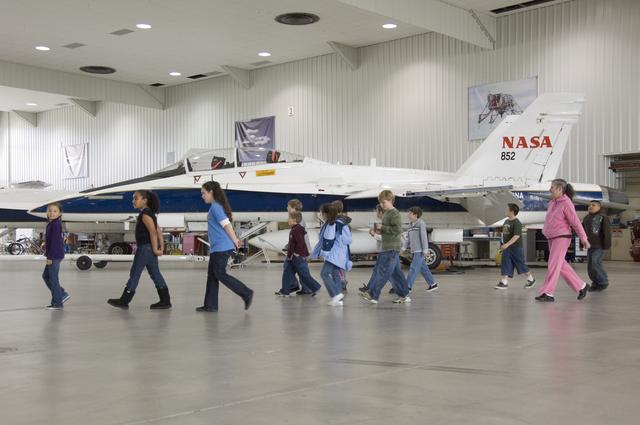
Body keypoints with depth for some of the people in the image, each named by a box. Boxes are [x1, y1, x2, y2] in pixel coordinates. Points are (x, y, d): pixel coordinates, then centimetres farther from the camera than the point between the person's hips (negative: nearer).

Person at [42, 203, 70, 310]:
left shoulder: (56, 224, -16)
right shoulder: (51, 224, 14)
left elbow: (55, 241, -20)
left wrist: (50, 257, -20)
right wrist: (48, 255, 22)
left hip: (55, 255, -10)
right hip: (54, 255, 10)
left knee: (53, 279, -4)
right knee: (46, 276, 18)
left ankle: (57, 303, 4)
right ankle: (63, 294, 21)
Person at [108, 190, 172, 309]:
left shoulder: (145, 214, -14)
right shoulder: (149, 214, 16)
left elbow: (153, 232, -22)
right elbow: (158, 232, 15)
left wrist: (155, 249, -20)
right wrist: (161, 248, 10)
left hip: (145, 248, -10)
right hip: (148, 249, 10)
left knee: (135, 273, -3)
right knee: (155, 274, 9)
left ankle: (124, 301, 4)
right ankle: (165, 301, 9)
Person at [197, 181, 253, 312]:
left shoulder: (215, 207, -12)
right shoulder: (218, 206, 17)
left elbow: (226, 225, -16)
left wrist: (235, 241, -9)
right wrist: (235, 240, 14)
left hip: (221, 247, -10)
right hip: (217, 248, 10)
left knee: (220, 274, -8)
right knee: (212, 275, 9)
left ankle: (247, 294, -3)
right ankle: (210, 306, 12)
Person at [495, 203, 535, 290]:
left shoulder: (517, 223, -16)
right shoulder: (506, 221, 10)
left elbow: (516, 236, -25)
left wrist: (507, 244, -30)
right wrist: (503, 245, 21)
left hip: (516, 248, -8)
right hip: (507, 248, 8)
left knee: (521, 265, 4)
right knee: (505, 264, -1)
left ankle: (531, 279, 21)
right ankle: (504, 282, -2)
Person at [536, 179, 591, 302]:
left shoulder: (566, 204, -14)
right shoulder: (553, 202, 9)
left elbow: (576, 222, -13)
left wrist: (584, 238, -10)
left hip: (562, 237, -8)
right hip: (552, 238, 8)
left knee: (554, 265, -10)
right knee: (562, 266, 11)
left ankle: (547, 293, -11)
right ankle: (581, 286, 23)